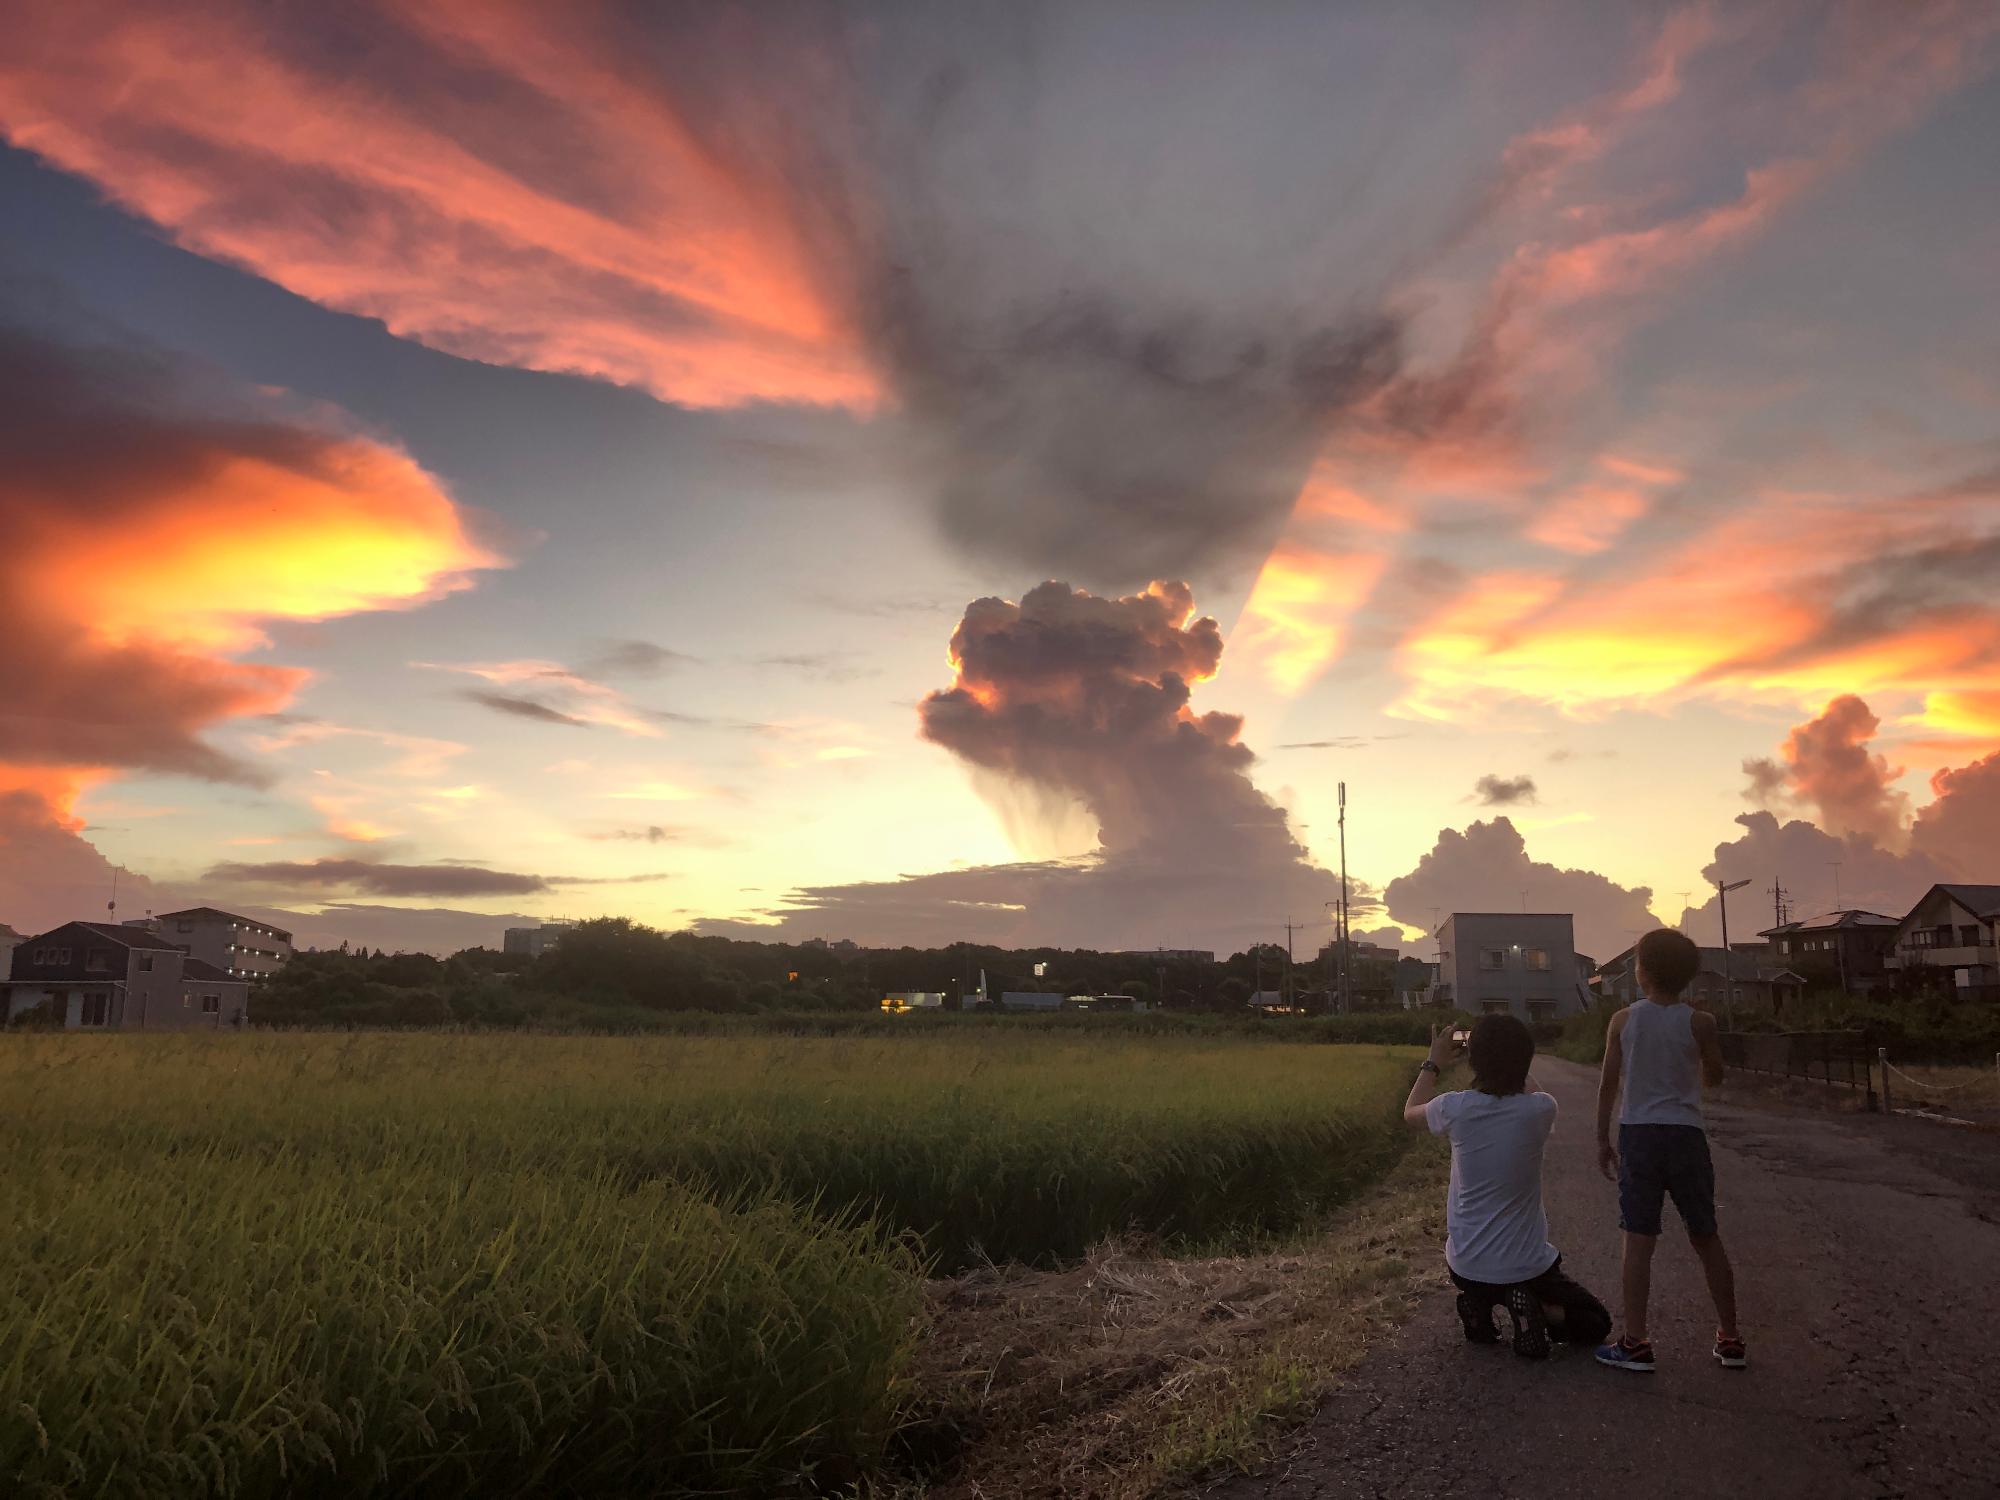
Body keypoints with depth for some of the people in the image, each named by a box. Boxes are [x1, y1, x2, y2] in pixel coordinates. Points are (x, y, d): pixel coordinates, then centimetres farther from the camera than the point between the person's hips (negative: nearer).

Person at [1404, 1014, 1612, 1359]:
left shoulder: (1456, 1109, -17)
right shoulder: (1539, 1110, -17)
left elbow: (1411, 1112, 8)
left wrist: (1433, 1063, 19)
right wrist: (1509, 1056, 18)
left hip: (1465, 1267, 1)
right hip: (1526, 1268, -1)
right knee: (1597, 1324, 23)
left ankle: (1477, 1304, 10)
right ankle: (1537, 1310, -7)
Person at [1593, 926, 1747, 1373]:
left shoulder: (1623, 1021, -3)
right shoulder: (1700, 1022, -4)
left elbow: (1608, 1083, 0)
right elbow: (1714, 1077, 9)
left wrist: (1603, 1139, 8)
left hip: (1638, 1134, -1)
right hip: (1686, 1134, 1)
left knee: (1639, 1241, 2)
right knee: (1706, 1239, 14)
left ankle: (1635, 1344, 3)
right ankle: (1730, 1340, 22)